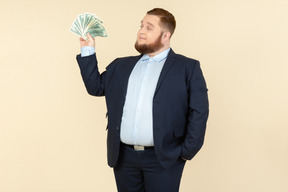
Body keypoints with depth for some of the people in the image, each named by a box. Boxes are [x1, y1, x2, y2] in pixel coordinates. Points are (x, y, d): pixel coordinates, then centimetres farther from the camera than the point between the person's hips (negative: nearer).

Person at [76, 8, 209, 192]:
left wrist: (187, 151, -9)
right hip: (123, 157, 4)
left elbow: (199, 112, -4)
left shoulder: (188, 68, -1)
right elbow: (96, 87, 14)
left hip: (162, 159, -4)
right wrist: (88, 52, 8)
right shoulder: (121, 66, 14)